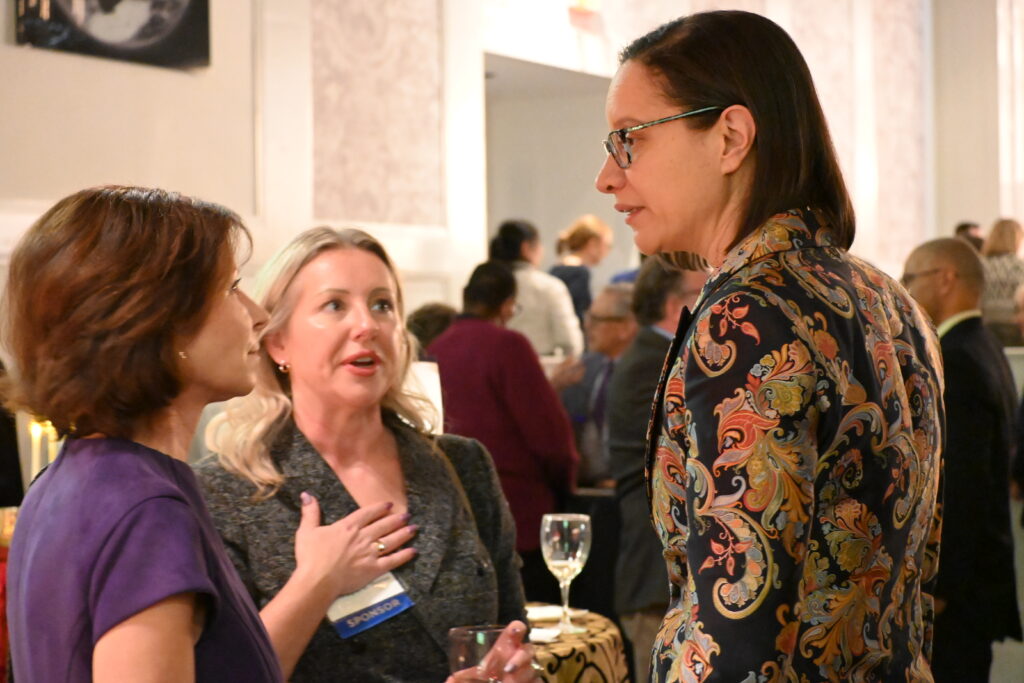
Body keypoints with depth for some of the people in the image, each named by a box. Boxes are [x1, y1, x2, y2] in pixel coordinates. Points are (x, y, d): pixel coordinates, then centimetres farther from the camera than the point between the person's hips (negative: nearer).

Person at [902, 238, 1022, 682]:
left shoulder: (955, 362, -19)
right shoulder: (982, 349, 12)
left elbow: (962, 484, -23)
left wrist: (935, 586, -20)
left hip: (954, 588, -10)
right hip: (974, 572, 10)